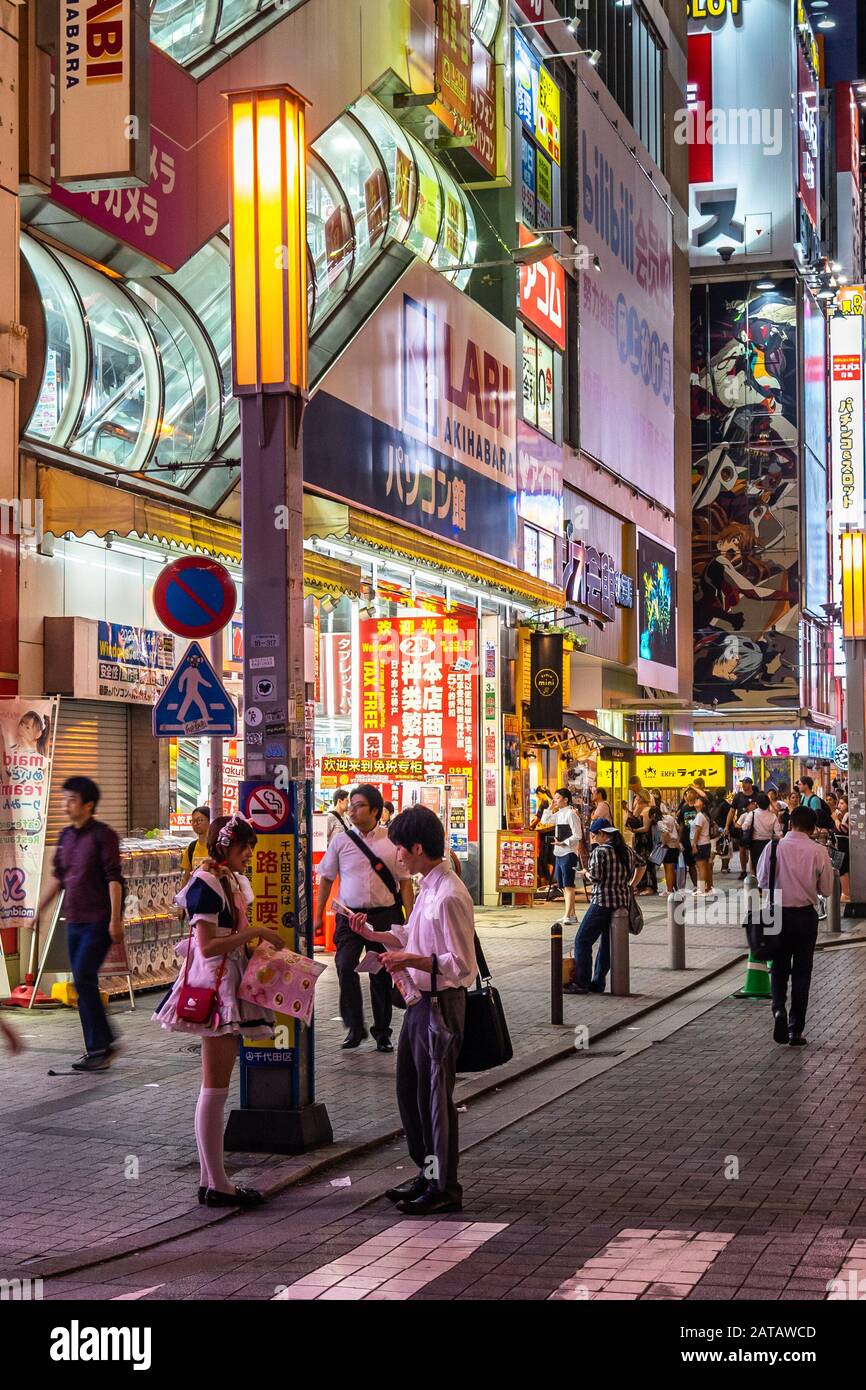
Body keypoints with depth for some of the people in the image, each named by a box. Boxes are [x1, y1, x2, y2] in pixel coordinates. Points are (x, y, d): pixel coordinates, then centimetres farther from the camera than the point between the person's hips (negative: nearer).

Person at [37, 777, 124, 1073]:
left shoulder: (103, 835, -10)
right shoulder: (66, 836, 12)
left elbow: (114, 878, -14)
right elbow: (57, 876, 22)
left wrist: (115, 919, -19)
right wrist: (39, 910, 21)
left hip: (99, 921, -8)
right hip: (74, 921, 8)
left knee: (83, 978, -14)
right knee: (83, 983, 8)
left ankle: (100, 1047, -7)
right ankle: (100, 1047, 16)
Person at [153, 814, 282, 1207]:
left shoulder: (231, 880, 14)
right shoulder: (207, 883, -15)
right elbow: (208, 945, -21)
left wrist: (257, 941, 4)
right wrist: (255, 932, -19)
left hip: (230, 983, 10)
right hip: (214, 986, -10)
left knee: (216, 1086, 12)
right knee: (216, 1087, -5)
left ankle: (209, 1179, 18)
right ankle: (217, 1185, -1)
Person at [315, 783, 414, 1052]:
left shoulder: (391, 841, 2)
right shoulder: (341, 840, 3)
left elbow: (404, 881, 5)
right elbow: (326, 878, 10)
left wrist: (410, 919, 0)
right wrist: (318, 916, 7)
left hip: (385, 915, 0)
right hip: (350, 915, 0)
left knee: (382, 974, 7)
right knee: (345, 967, -15)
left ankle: (382, 1033, 20)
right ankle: (354, 1027, -1)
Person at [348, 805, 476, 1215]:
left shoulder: (449, 896, -21)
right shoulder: (428, 888, 10)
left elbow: (459, 964, -23)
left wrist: (410, 960, -24)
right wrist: (371, 935, 11)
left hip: (441, 1004, -10)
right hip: (420, 1001, 10)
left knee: (435, 1094, 0)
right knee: (410, 1089, 18)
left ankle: (444, 1188, 11)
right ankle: (427, 1172, 31)